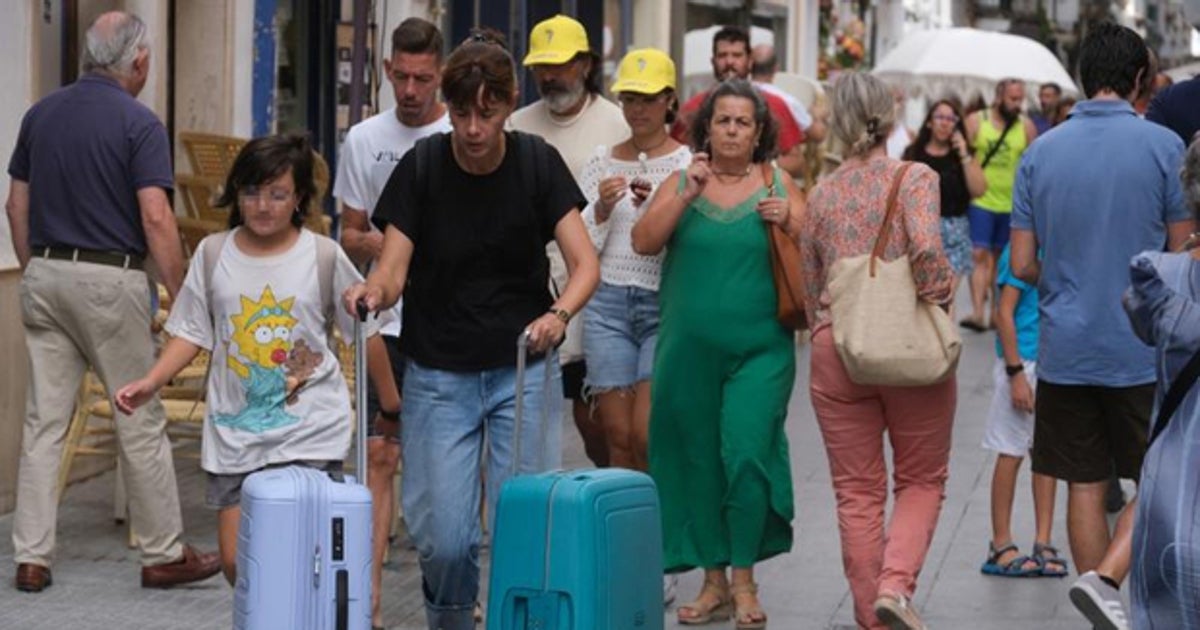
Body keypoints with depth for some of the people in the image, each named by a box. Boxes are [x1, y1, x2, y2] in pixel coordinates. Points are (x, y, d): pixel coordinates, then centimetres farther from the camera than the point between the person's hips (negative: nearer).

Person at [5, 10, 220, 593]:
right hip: (110, 281, -5)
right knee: (141, 424, 5)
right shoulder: (138, 123, -10)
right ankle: (164, 554, 13)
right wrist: (181, 296, -10)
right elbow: (155, 219, -17)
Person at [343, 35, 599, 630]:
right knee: (443, 537, -6)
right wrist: (372, 290, -33)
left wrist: (558, 314, -33)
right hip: (438, 374, 0)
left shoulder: (537, 163, -6)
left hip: (523, 369, 0)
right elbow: (392, 270, -10)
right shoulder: (421, 167, -7)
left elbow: (585, 262, -12)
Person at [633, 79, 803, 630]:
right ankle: (714, 581, 19)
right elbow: (643, 242, -5)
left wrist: (789, 223, -13)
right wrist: (687, 196, -15)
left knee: (746, 455, -12)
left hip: (760, 350, -2)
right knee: (698, 464, 7)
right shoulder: (680, 183, 7)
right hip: (688, 350, 2)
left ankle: (745, 582, 1)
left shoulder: (778, 186, 6)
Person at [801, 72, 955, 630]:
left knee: (857, 492, 10)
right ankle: (895, 583, -10)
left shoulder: (821, 193, 5)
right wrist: (937, 303, -7)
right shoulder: (915, 178, -6)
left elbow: (810, 284, 12)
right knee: (921, 480, 12)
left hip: (837, 349, 3)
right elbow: (927, 248, -22)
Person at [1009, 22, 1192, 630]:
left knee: (1085, 485, 11)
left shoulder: (1040, 152, 2)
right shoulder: (1162, 146, -7)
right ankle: (1105, 578, -13)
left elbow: (1022, 265, 3)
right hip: (1143, 347, -3)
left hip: (1065, 347, 3)